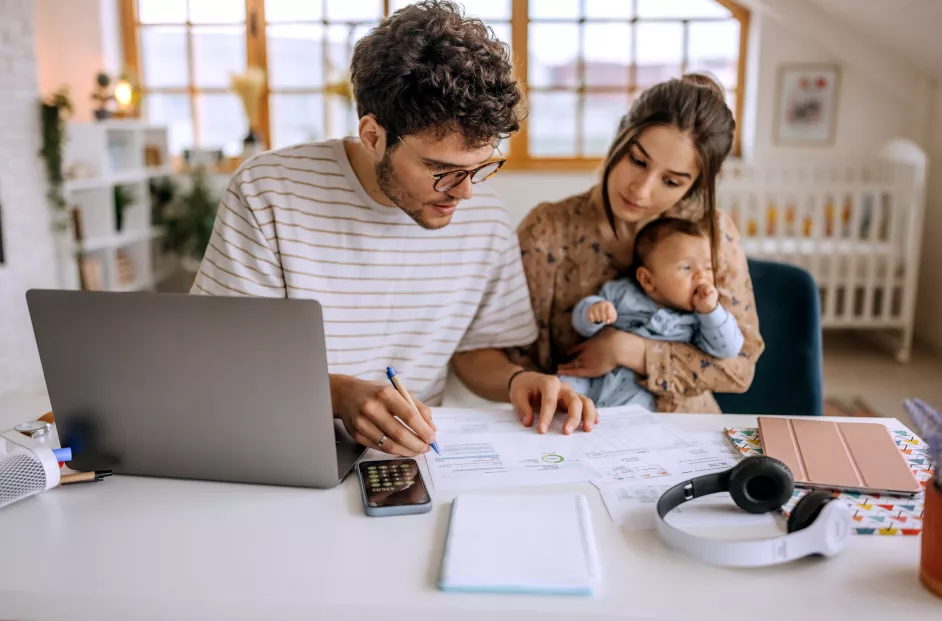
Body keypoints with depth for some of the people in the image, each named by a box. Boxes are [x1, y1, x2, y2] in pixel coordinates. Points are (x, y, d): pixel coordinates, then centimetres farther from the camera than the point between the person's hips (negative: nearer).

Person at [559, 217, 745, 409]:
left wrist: (710, 310, -16)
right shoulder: (621, 292, 4)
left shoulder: (700, 317, 3)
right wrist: (592, 311, -21)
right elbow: (581, 321, 4)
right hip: (592, 378, 1)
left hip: (638, 393, -1)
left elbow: (728, 349, -4)